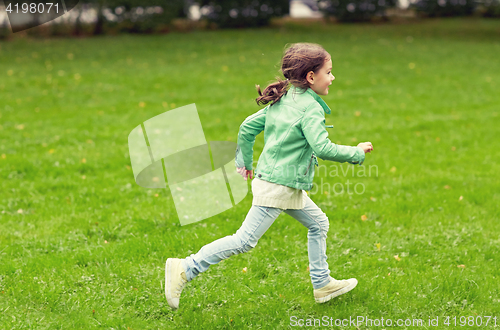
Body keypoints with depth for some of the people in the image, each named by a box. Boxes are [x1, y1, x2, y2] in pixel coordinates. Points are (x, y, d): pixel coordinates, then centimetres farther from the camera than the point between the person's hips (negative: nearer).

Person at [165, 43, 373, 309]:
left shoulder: (281, 100, 9)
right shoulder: (311, 107, -16)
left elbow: (247, 127, 12)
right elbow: (323, 148, -24)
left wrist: (244, 163, 24)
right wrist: (358, 152, -11)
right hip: (279, 186, -10)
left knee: (318, 223, 18)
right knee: (245, 240, -8)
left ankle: (322, 284, 25)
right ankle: (185, 269, -7)